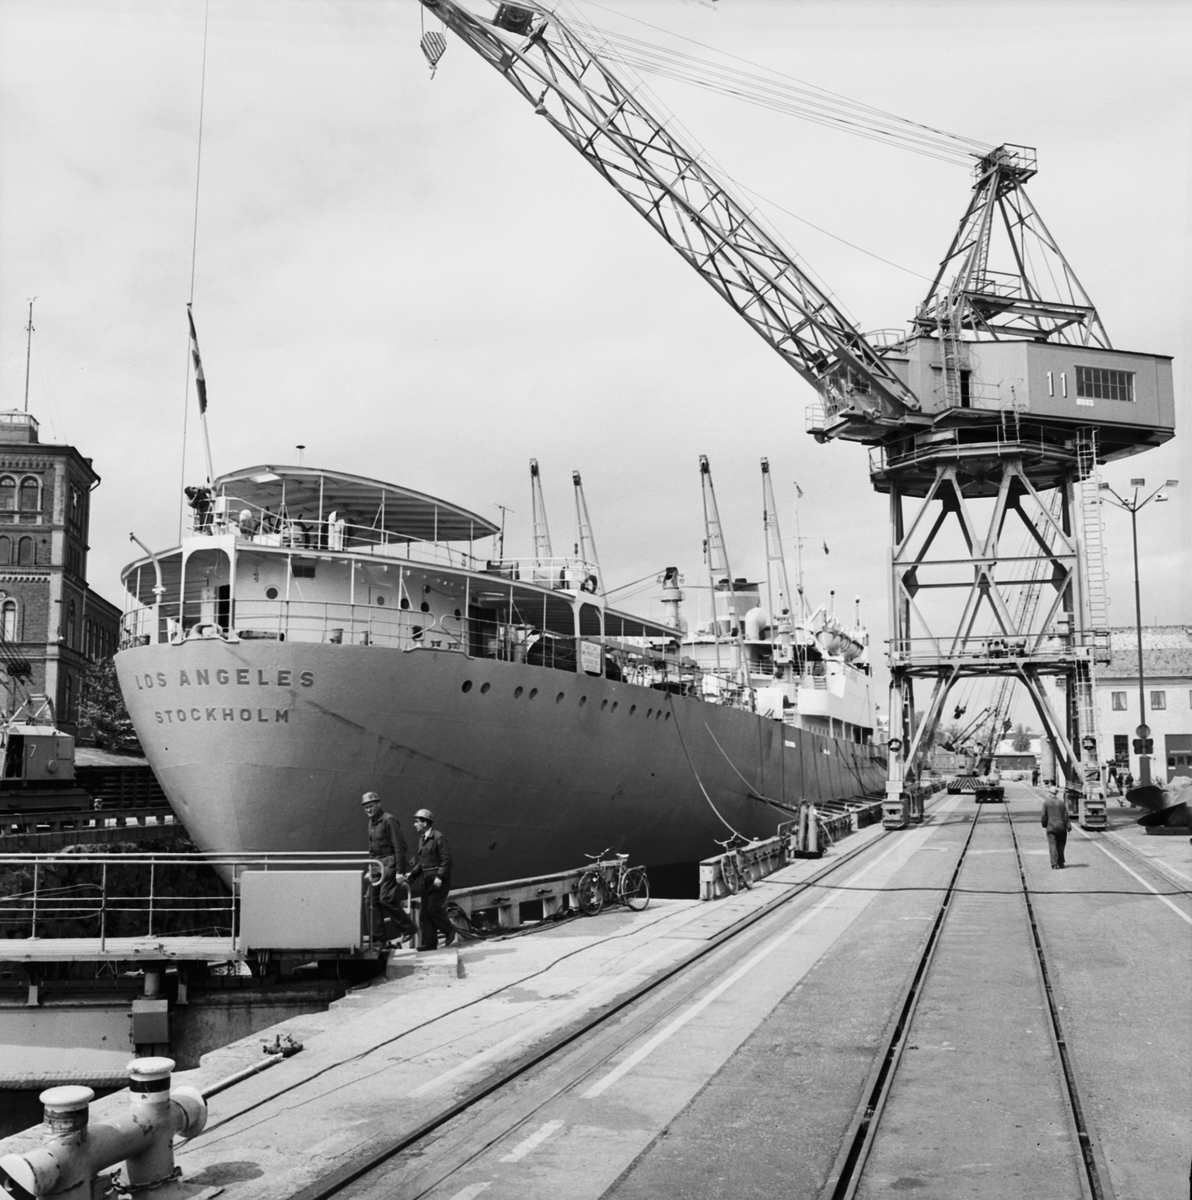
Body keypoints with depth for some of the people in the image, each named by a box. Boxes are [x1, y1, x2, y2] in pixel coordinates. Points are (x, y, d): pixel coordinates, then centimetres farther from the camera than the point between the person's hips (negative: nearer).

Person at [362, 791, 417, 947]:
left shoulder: (389, 820, -11)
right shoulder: (371, 822, 15)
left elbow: (399, 846, -15)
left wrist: (400, 871, -19)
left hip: (390, 863, -8)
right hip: (378, 864, 9)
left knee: (386, 898, -14)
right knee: (373, 899, 2)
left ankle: (409, 930, -2)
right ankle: (378, 937, 7)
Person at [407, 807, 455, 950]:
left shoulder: (438, 838, -11)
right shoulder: (422, 839, 14)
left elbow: (446, 859, -15)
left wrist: (440, 877, -21)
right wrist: (412, 876, 9)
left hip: (439, 879, -8)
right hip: (426, 879, 8)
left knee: (434, 907, -13)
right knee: (425, 910, 4)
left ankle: (449, 930, 9)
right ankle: (429, 942, 7)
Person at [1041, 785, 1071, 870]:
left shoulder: (1046, 802, -4)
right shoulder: (1061, 803, 2)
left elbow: (1044, 815, -4)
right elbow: (1066, 816, 0)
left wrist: (1043, 824, 10)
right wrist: (1068, 826, 3)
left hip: (1051, 827, -2)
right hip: (1061, 827, 2)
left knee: (1052, 846, -1)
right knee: (1060, 846, 13)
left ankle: (1054, 865, -9)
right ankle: (1060, 863, 18)